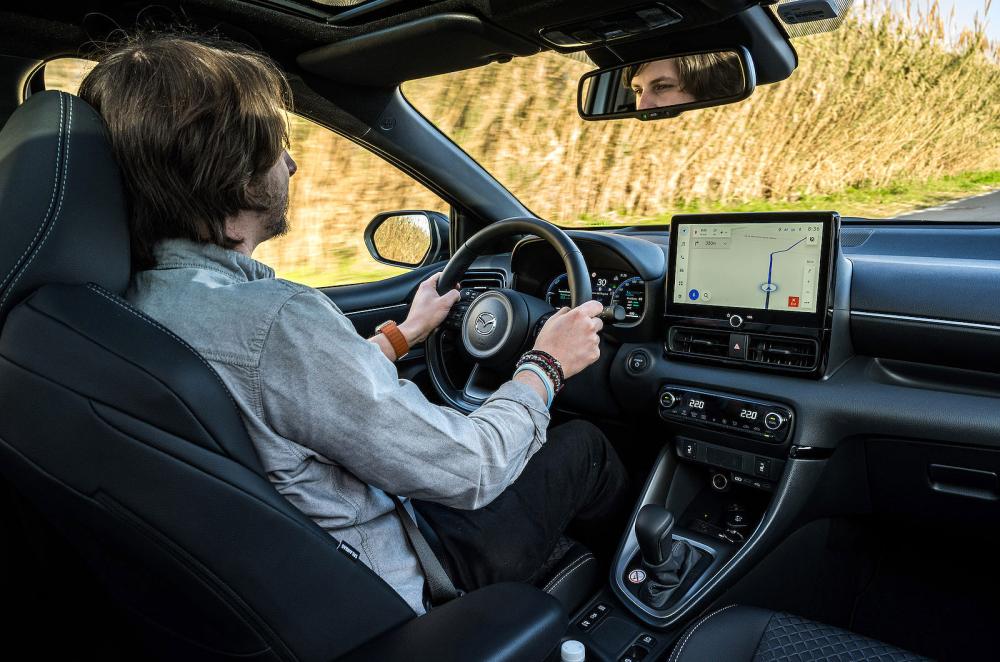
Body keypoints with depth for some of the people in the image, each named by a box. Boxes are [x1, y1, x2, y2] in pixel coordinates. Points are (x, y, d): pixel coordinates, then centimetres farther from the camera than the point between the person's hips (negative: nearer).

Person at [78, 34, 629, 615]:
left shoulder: (140, 299, -5)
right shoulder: (275, 320, -35)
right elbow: (468, 471, -25)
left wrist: (404, 334, 19)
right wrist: (547, 365, -7)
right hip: (395, 597, -7)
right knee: (583, 445, 9)